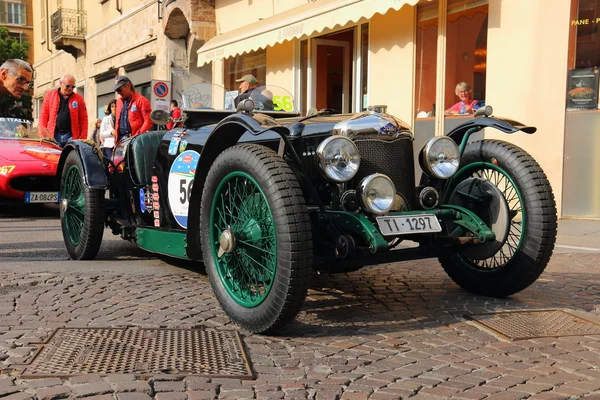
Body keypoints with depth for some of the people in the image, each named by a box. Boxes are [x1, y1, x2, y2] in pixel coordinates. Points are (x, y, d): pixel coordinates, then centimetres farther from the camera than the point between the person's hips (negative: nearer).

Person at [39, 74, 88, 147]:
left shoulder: (78, 99, 7)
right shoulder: (50, 95, 9)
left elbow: (83, 119, 4)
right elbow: (44, 115, 8)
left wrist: (83, 138, -5)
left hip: (71, 136, 0)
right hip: (53, 136, 1)